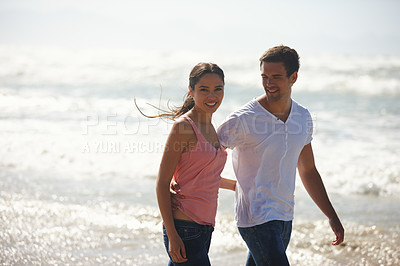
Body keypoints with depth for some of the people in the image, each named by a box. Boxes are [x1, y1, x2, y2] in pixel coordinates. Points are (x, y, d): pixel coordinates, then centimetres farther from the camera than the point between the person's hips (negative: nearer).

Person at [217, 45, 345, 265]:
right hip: (256, 218, -6)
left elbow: (308, 172, 16)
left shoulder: (302, 117, 6)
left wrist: (332, 216, 16)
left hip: (284, 215, 6)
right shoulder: (243, 119, -13)